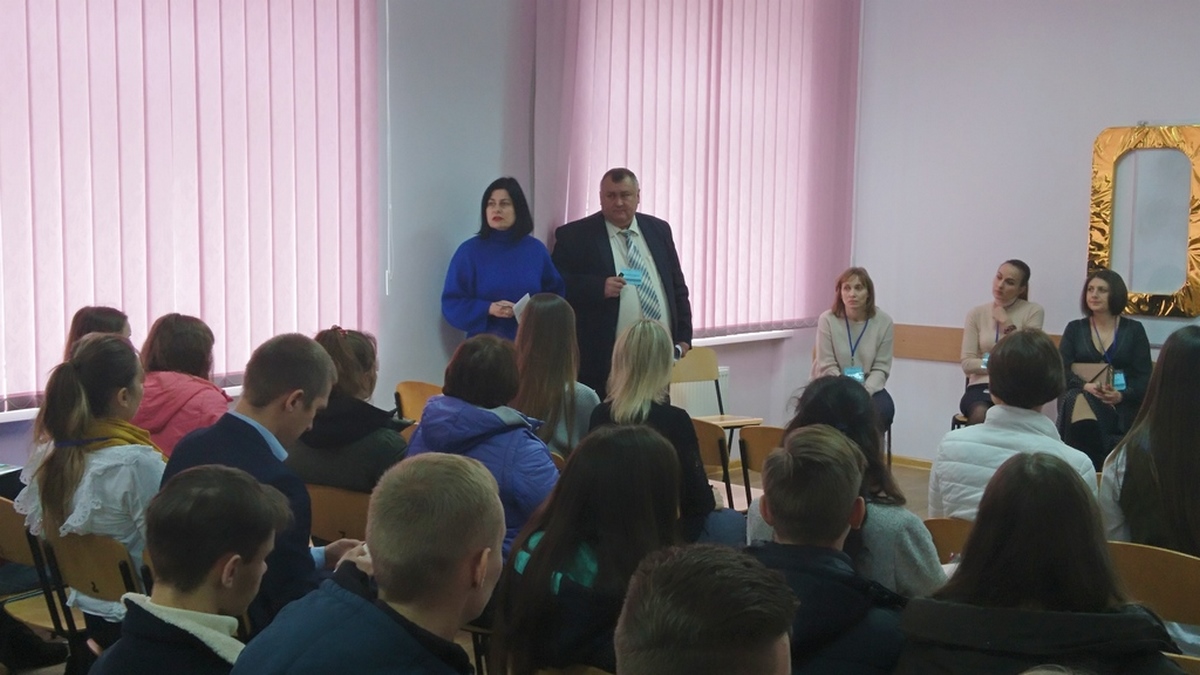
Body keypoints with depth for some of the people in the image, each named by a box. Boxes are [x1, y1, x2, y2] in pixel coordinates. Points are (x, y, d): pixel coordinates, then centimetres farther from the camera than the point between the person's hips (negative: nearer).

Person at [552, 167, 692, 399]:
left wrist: (683, 336, 8)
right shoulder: (575, 236, 1)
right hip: (604, 359, -4)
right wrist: (599, 287, -19)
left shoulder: (659, 230, 14)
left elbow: (677, 287, 16)